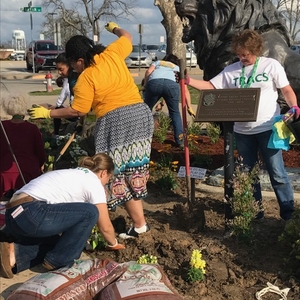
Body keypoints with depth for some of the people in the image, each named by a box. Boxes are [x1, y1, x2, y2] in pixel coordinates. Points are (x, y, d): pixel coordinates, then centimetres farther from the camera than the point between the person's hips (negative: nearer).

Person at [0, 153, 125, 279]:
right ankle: (58, 261, 5)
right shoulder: (93, 181, 5)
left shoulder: (72, 174, 29)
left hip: (14, 215, 10)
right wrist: (114, 244, 29)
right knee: (90, 213, -3)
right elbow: (105, 227, 9)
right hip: (30, 215, -9)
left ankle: (15, 253, 5)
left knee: (59, 243, 27)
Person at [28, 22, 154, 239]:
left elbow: (78, 110, -3)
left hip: (116, 122, -7)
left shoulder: (86, 78, -6)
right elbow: (127, 37, 26)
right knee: (135, 168, 13)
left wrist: (48, 113, 7)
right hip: (141, 113, 7)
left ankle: (139, 224, 6)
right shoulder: (112, 54, 8)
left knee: (120, 174, 3)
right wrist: (114, 28, 47)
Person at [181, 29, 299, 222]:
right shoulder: (231, 70, 6)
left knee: (277, 173, 2)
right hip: (242, 131, 4)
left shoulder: (271, 65, -1)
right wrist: (188, 81, -13)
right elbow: (210, 86, 1)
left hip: (268, 128, -4)